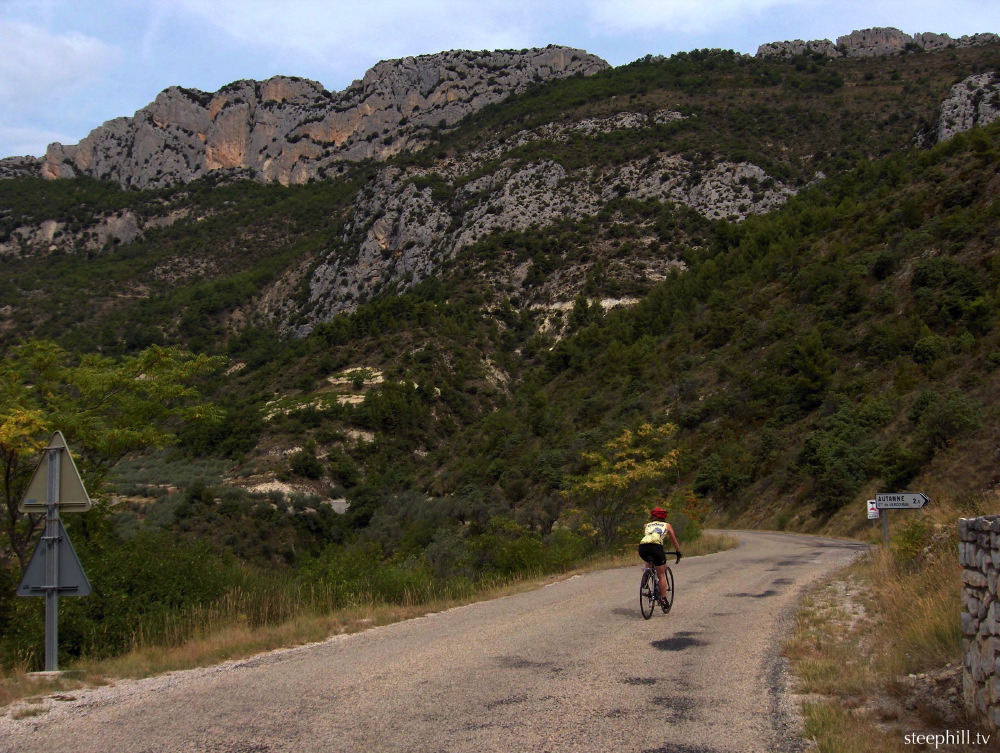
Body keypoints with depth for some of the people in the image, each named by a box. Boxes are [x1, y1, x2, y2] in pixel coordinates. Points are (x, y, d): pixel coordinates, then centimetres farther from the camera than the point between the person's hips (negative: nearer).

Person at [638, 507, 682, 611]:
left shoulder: (647, 526, 32)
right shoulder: (667, 525, 27)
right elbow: (674, 541, 34)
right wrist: (678, 553, 47)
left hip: (642, 547, 3)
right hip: (656, 547, -3)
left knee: (649, 563, 36)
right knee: (662, 575, 11)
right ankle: (663, 600, 7)